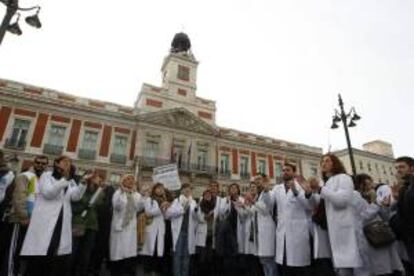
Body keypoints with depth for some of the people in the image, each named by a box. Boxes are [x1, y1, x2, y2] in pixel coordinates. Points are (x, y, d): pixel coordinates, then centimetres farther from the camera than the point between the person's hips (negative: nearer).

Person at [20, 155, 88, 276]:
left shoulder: (71, 181, 16)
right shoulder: (47, 175, 5)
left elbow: (75, 197, -1)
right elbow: (48, 193, -13)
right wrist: (65, 179, -22)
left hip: (62, 223, 4)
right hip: (45, 221, -4)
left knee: (60, 261, 2)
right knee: (37, 260, 1)